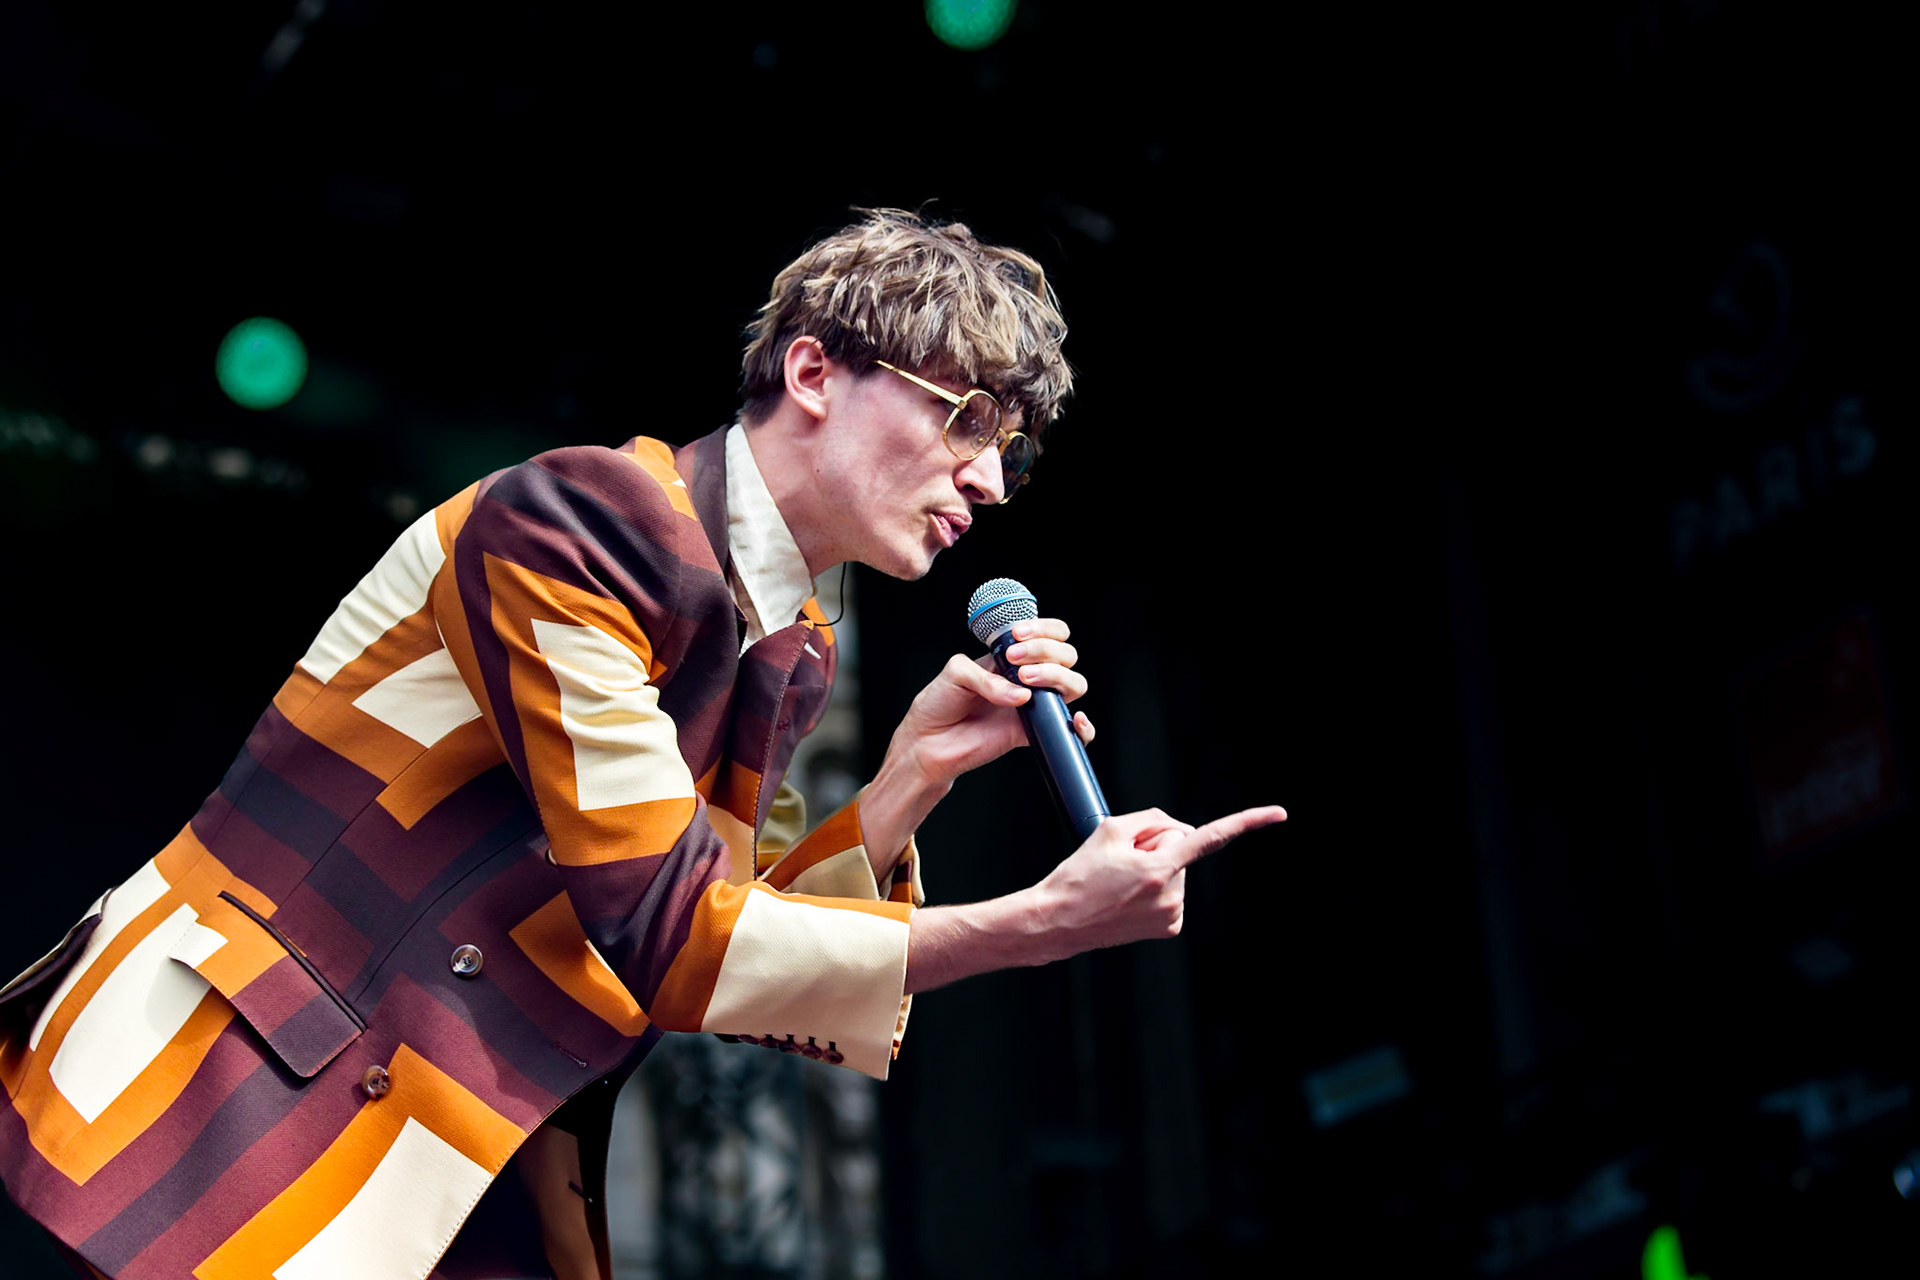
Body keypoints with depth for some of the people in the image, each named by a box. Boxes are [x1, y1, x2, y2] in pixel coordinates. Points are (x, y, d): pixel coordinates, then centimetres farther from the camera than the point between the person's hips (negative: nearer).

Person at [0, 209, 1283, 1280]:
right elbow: (668, 935, -21)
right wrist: (1046, 921, -21)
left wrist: (912, 776, -4)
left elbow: (737, 959, 6)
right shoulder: (583, 520, -17)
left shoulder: (789, 652, 8)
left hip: (451, 1162, 8)